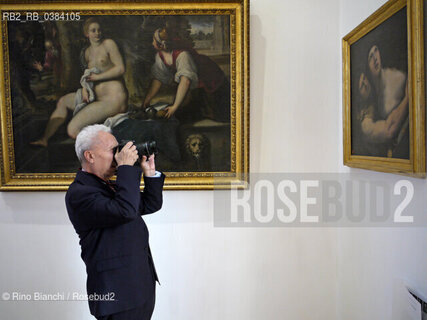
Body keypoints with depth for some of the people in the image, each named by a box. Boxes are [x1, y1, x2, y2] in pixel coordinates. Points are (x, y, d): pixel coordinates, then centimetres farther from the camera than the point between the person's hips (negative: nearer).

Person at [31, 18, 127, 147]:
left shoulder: (108, 44, -2)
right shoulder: (88, 52, 19)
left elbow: (121, 68, -9)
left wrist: (98, 77, -9)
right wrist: (85, 87, 3)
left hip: (114, 98, -9)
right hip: (97, 96, 9)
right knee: (63, 101, 20)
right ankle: (44, 139, 21)